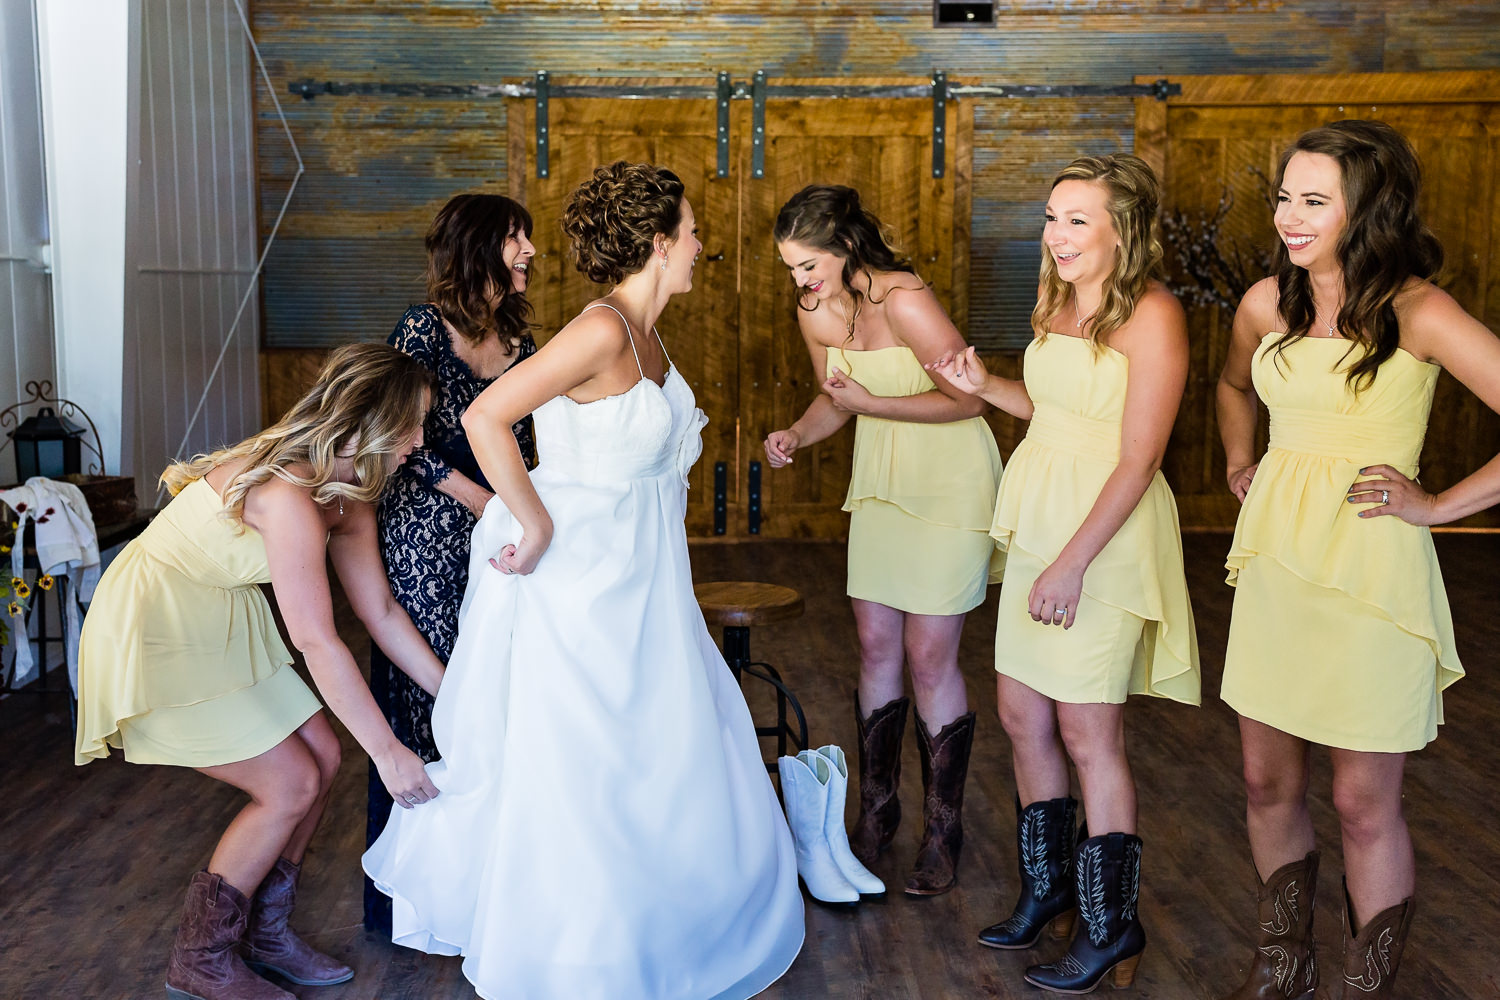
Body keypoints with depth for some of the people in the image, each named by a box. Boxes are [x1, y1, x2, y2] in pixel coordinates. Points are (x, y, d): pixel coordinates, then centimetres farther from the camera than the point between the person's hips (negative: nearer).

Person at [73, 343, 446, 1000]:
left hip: (221, 630, 9)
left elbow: (381, 612, 6)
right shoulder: (288, 492, -31)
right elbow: (316, 641, -29)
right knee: (291, 784, -8)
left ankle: (263, 933, 21)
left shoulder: (348, 497, -1)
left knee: (322, 757, 4)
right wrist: (387, 752, -23)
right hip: (156, 632, -9)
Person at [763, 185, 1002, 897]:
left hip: (950, 479, -7)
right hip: (880, 480, 7)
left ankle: (943, 831, 12)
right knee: (875, 644, 8)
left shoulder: (902, 300, -22)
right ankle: (876, 811, 24)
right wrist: (795, 436, -4)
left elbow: (968, 397, -19)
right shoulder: (814, 313, 1)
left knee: (928, 656, -4)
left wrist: (873, 403, -23)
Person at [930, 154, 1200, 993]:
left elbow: (1138, 458, -17)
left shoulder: (1152, 315, -15)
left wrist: (1074, 563, -18)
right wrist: (984, 386, 6)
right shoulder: (1059, 302, 9)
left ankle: (1113, 925, 17)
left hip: (1109, 532, -8)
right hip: (1038, 524, 8)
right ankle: (1049, 889, 31)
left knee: (1088, 733, 0)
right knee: (1022, 713, 12)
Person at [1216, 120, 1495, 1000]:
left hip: (1368, 566, -6)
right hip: (1275, 555, 6)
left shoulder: (1417, 313, -11)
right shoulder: (1268, 302, 7)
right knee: (1268, 782, 14)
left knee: (1365, 804, 4)